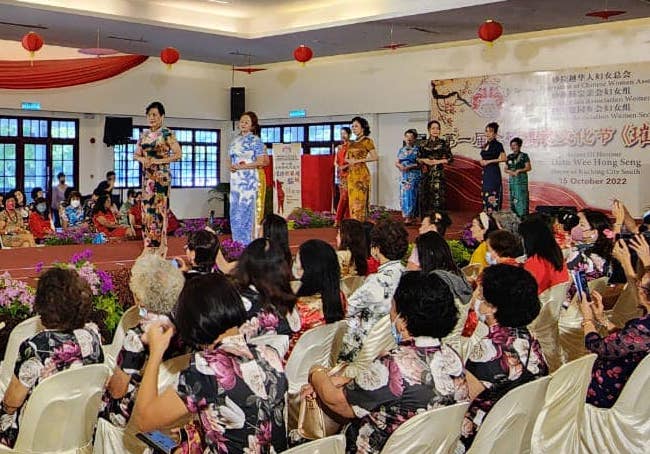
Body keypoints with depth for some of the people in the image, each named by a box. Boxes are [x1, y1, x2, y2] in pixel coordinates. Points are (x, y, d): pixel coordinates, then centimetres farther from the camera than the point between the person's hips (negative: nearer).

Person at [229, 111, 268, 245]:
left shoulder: (255, 140, -4)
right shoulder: (235, 139, 16)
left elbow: (261, 161, -10)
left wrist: (242, 166, -14)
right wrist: (231, 166, 1)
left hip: (248, 179, -7)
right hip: (235, 179, 7)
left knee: (245, 209, -9)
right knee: (234, 210, 6)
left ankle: (246, 243, -4)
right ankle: (237, 242, 13)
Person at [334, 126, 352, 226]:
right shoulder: (339, 147, 16)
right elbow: (336, 161, 16)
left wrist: (346, 165, -20)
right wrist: (338, 166, -4)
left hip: (349, 174, -7)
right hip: (341, 174, 7)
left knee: (344, 196, -11)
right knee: (343, 197, 6)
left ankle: (338, 219, -12)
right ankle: (347, 219, 10)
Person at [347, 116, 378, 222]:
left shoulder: (367, 141, -4)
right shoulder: (351, 143, 16)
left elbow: (375, 157, -11)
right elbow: (347, 158, 22)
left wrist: (358, 160, -13)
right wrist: (349, 161, -2)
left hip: (361, 173, -7)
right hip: (351, 173, 7)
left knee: (359, 200, -8)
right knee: (352, 199, 5)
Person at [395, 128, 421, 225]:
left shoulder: (417, 150, 0)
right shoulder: (401, 150, 15)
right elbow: (396, 162, 13)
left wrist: (410, 167, -17)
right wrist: (400, 166, -9)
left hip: (414, 176, -5)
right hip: (403, 176, 5)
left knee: (411, 195, -9)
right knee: (403, 195, 3)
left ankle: (409, 217, -10)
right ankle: (406, 215, 10)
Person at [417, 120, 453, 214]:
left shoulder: (443, 143, 3)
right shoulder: (423, 144, 10)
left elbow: (450, 158, 3)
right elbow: (418, 158, 13)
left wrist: (438, 161, -9)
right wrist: (424, 160, -7)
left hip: (438, 175, -2)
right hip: (425, 175, 3)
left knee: (437, 198, -8)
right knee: (425, 199, 2)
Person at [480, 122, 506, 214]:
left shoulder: (498, 145, -7)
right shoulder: (485, 145, 15)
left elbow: (503, 158, -16)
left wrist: (489, 161, -14)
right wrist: (482, 162, 4)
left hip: (494, 172, -8)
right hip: (486, 172, 8)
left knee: (493, 194, -11)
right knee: (486, 194, 7)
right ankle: (487, 214, 9)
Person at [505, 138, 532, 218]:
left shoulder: (524, 156, 0)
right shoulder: (509, 157, 14)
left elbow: (529, 168, -6)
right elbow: (506, 169, 14)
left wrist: (519, 170, -17)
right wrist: (510, 172, -6)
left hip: (521, 179, -5)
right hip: (511, 179, 5)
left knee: (521, 197, -10)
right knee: (512, 198, 3)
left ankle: (523, 216, -10)